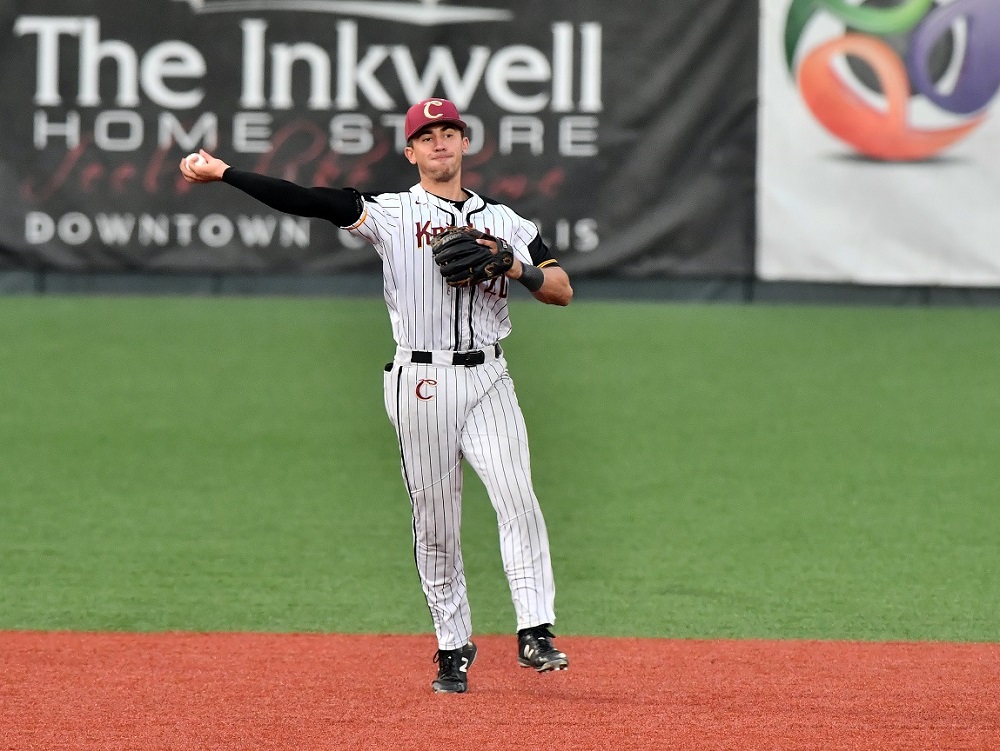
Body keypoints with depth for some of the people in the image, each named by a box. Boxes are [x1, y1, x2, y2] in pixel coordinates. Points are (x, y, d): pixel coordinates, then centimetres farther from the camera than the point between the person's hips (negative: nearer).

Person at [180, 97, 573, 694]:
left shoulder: (505, 222, 14)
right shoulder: (392, 213, 4)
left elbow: (563, 290, 12)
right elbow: (308, 201, -6)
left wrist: (519, 270, -9)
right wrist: (223, 173, -16)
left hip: (487, 380, 1)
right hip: (421, 383, -1)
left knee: (517, 499, -15)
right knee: (435, 524, 3)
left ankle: (535, 634, -16)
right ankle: (454, 649, 13)